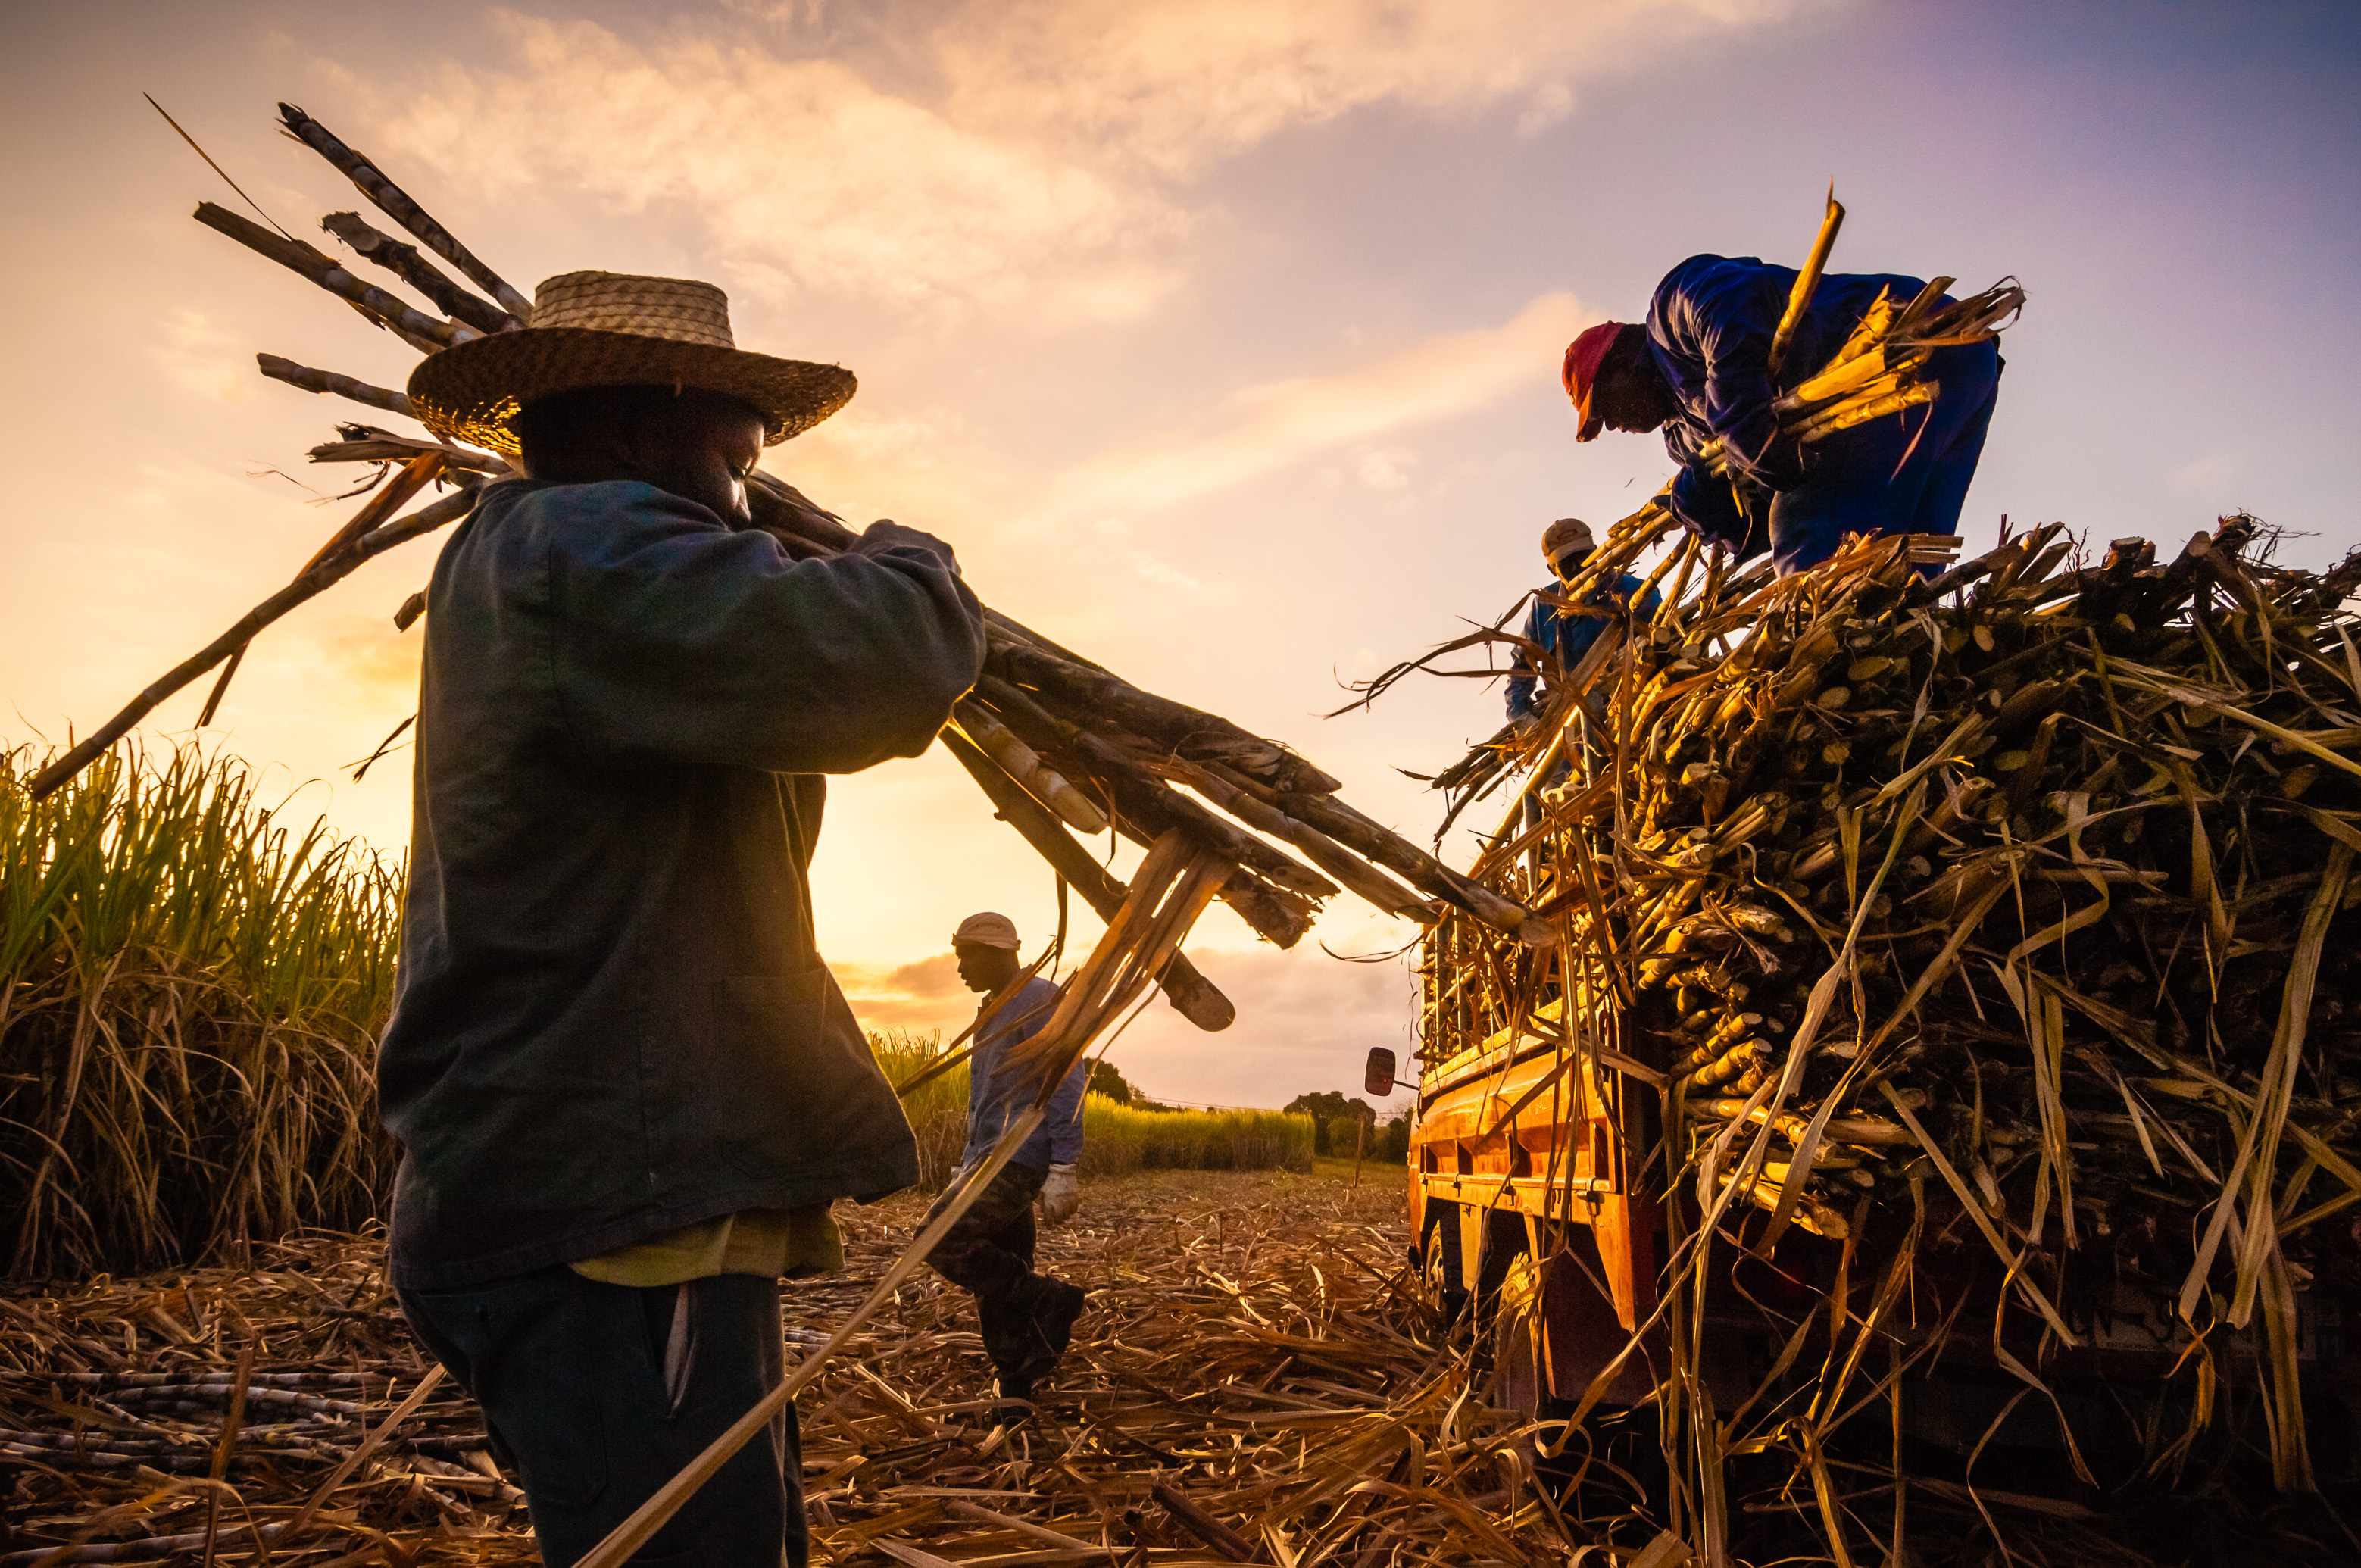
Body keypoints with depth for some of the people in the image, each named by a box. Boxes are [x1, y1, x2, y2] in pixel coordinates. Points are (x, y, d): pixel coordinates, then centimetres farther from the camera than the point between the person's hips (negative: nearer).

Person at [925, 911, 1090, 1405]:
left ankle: (1048, 1302, -8)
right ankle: (1016, 1397, 10)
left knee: (942, 1241, -20)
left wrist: (1062, 1171, -22)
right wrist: (965, 1173, 25)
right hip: (993, 1160, 9)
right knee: (997, 1280, 5)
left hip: (1021, 1156, -9)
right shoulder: (993, 1013, 23)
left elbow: (1067, 1086, -15)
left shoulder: (1040, 1001, -7)